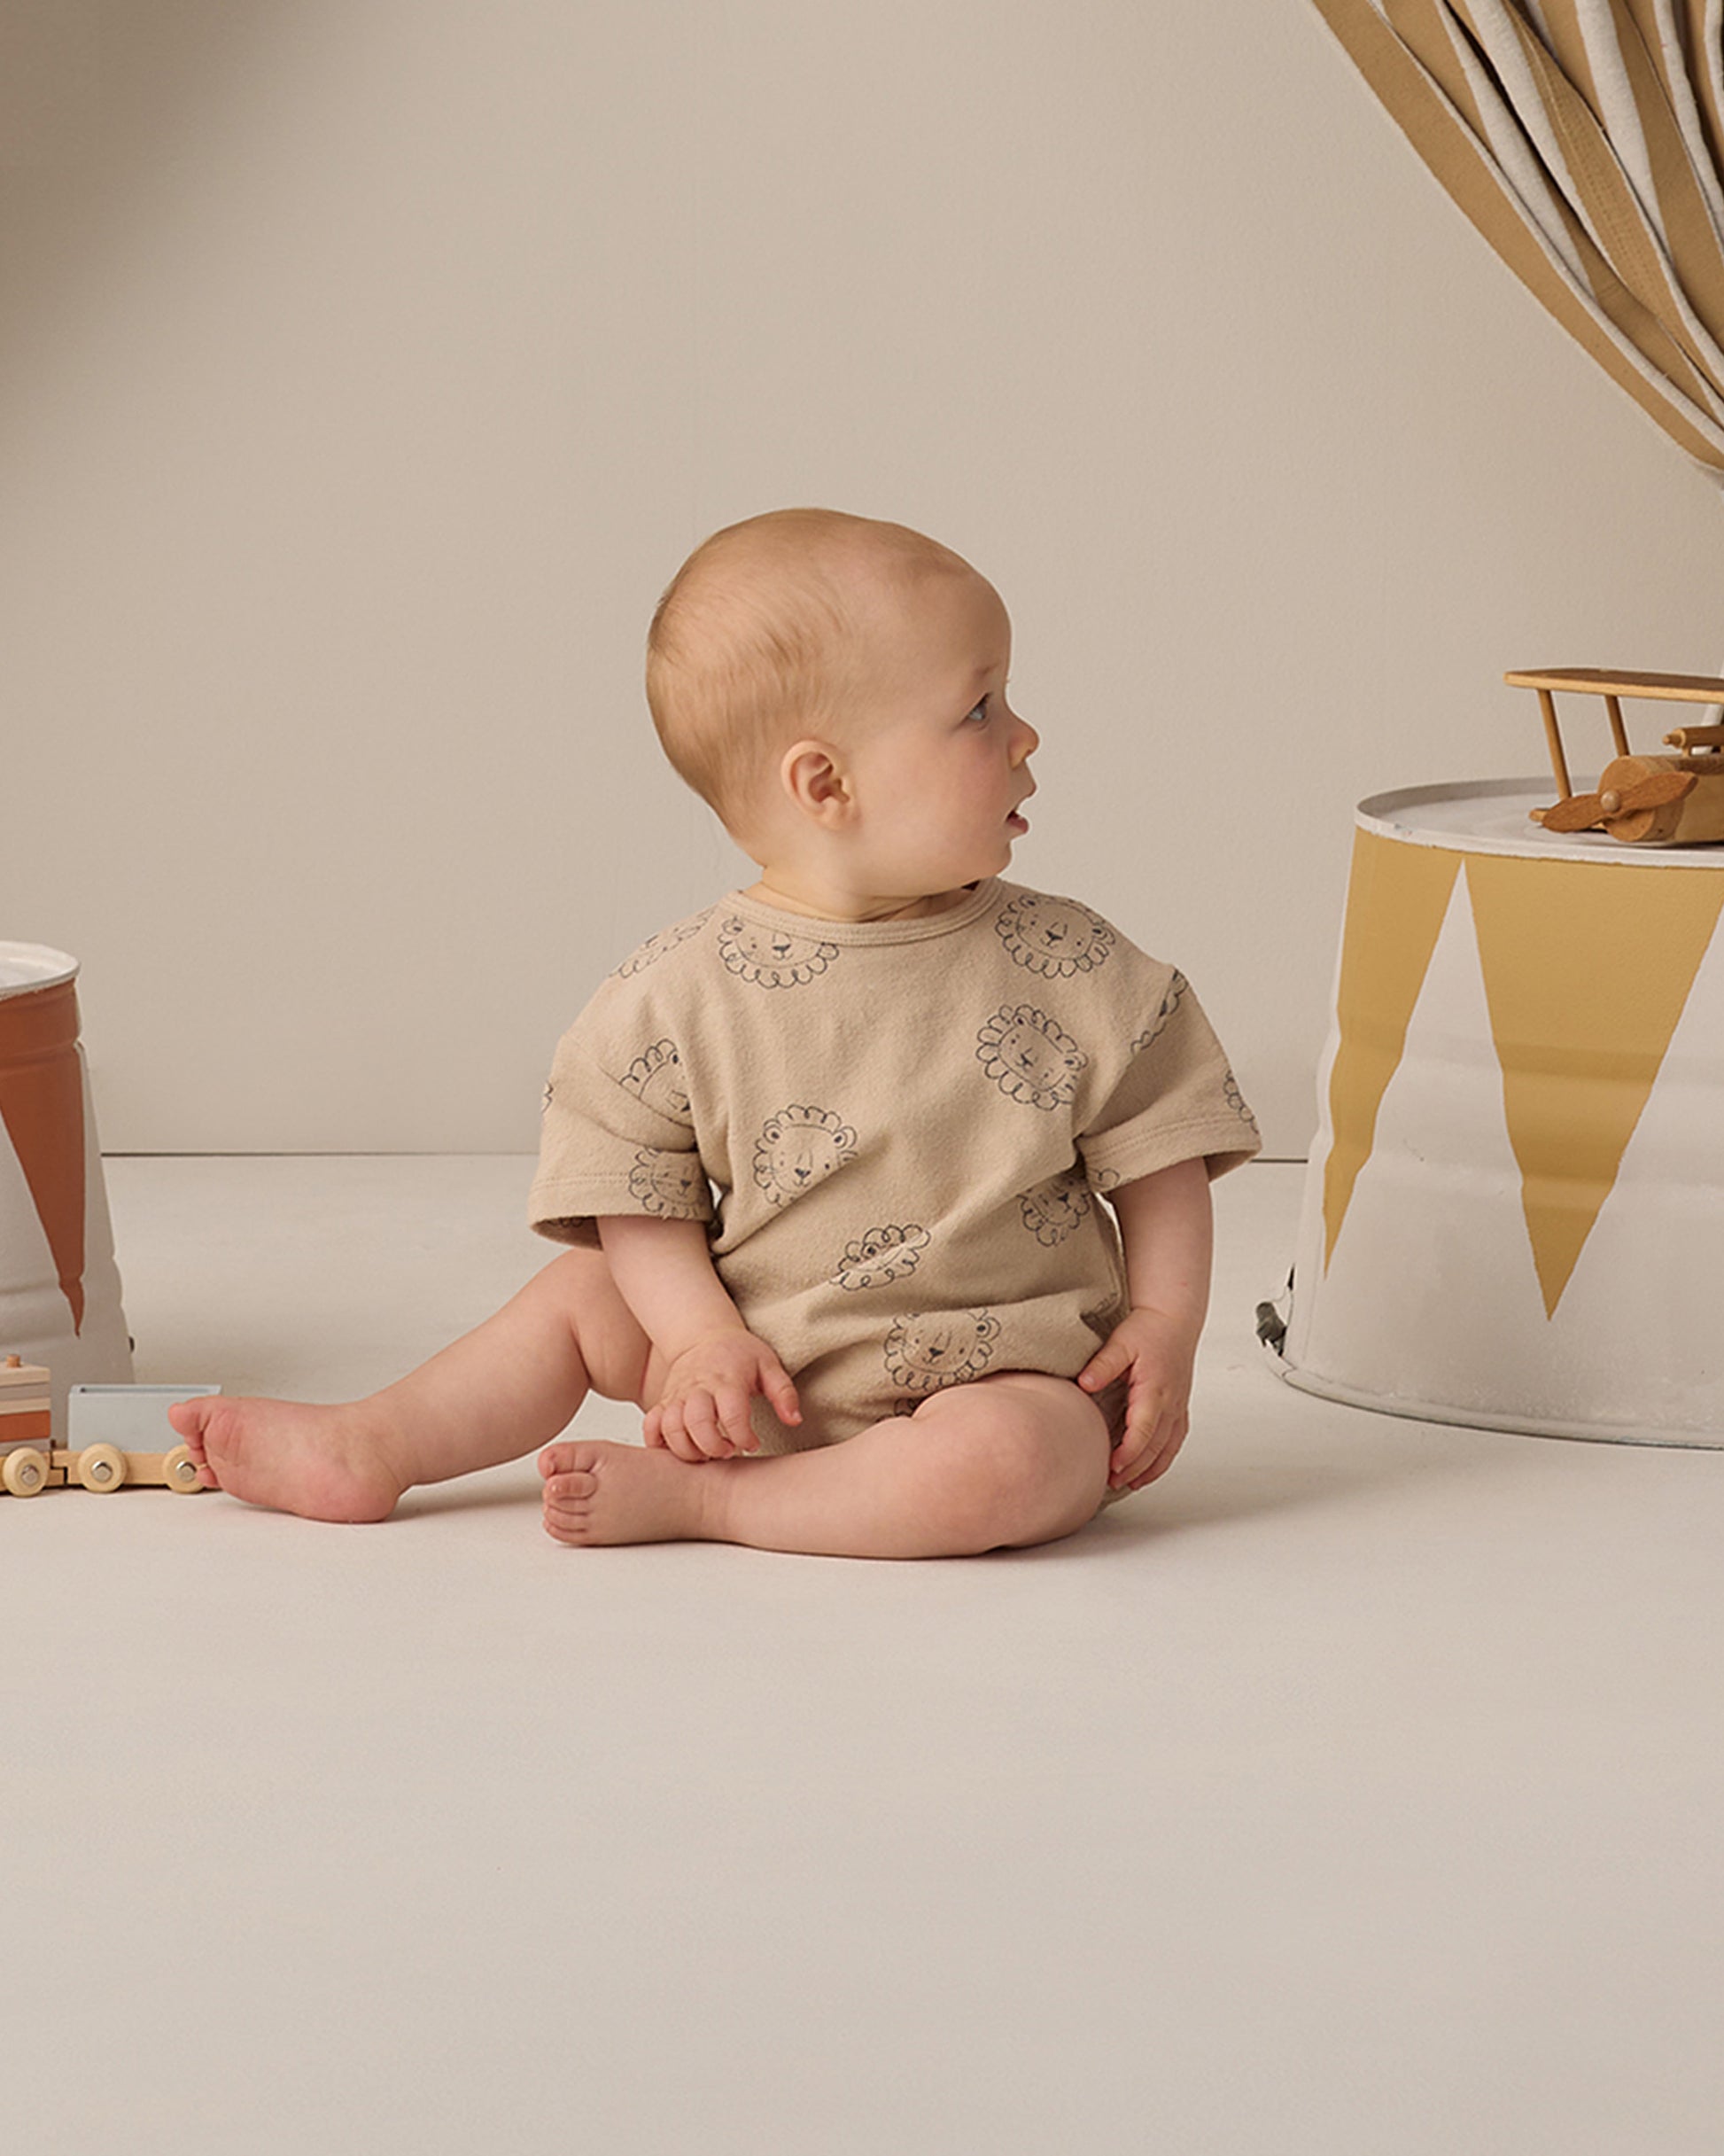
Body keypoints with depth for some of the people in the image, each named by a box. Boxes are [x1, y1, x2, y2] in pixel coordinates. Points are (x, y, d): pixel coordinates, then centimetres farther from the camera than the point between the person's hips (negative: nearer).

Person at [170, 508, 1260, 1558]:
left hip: (1004, 1374, -2)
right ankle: (368, 1447, 19)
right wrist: (702, 1332, -15)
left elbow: (1158, 1152, 1)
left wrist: (1165, 1325, -8)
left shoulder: (1075, 972, -7)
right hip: (767, 1369, 2)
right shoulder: (680, 996, -7)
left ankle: (691, 1498, -20)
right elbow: (638, 1185, -1)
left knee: (1005, 1460, -32)